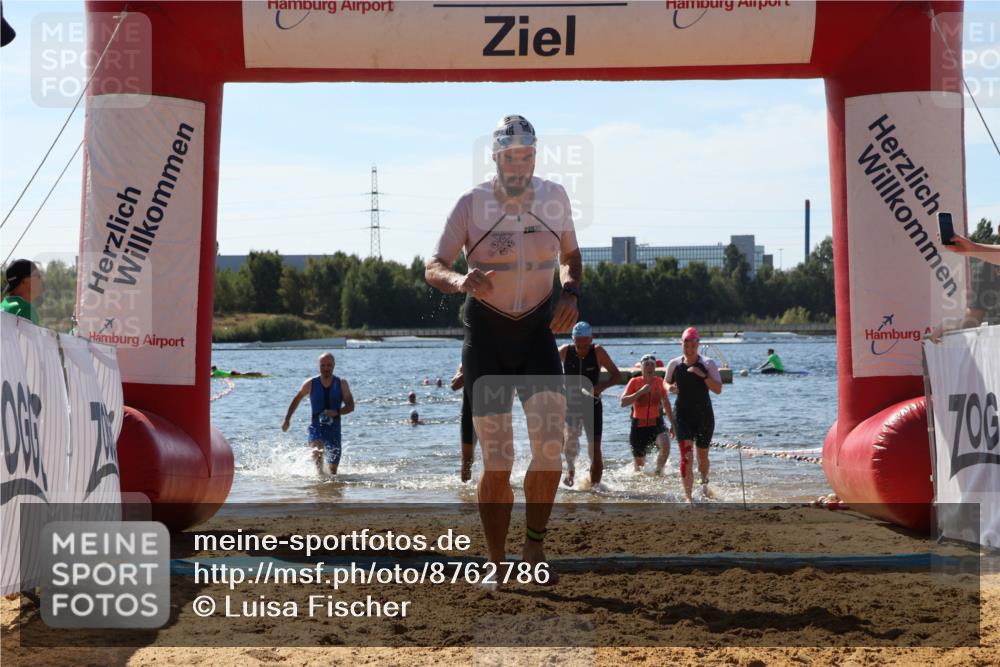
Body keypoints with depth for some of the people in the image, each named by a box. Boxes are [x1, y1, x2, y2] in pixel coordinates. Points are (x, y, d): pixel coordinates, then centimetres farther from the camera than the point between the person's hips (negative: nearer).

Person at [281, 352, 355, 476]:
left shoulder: (341, 384, 0)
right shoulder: (311, 384, 0)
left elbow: (350, 406, -5)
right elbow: (296, 400, 16)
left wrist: (337, 412, -24)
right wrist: (287, 419, 18)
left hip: (334, 429, 1)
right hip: (316, 428, -1)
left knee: (332, 471, 4)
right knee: (317, 452, -35)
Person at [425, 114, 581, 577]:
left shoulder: (554, 198, 0)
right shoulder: (472, 204, -7)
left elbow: (570, 254, 16)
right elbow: (433, 268, -6)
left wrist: (570, 292, -4)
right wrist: (459, 280, -29)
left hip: (538, 330, 2)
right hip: (486, 332, -2)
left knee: (551, 451, -14)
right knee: (497, 464, -2)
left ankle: (535, 544, 7)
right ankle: (497, 568, 12)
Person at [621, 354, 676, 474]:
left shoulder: (659, 381, 4)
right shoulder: (635, 382, -5)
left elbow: (666, 403, 18)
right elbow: (623, 402, -16)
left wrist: (673, 423, 19)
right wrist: (641, 392, -23)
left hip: (656, 424, 1)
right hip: (639, 426, -1)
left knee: (665, 446, -29)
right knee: (640, 465, 3)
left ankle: (659, 470, -7)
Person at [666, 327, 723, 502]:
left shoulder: (707, 364, -5)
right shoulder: (674, 364, 1)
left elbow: (718, 389, -11)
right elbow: (666, 383, 17)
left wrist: (702, 375, -24)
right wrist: (671, 388, -6)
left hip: (704, 415, 0)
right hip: (683, 415, 0)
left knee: (702, 455, 14)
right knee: (686, 455, -15)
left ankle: (704, 483, 44)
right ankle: (688, 495, -14)